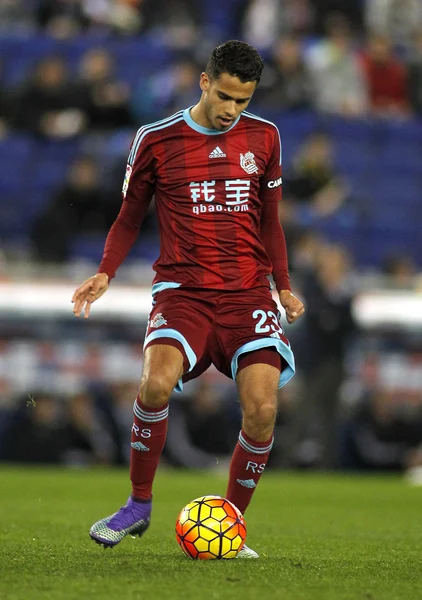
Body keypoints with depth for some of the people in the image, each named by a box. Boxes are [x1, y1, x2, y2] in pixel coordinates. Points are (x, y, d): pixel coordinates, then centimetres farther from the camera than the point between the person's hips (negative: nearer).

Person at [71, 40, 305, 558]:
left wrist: (283, 286, 15)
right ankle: (138, 505, -7)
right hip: (182, 289, -2)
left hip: (248, 292, 2)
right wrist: (105, 273, -2)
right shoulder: (157, 140, 3)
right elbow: (130, 217, 12)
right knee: (156, 382, -29)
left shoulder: (263, 138, 10)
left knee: (261, 409, -16)